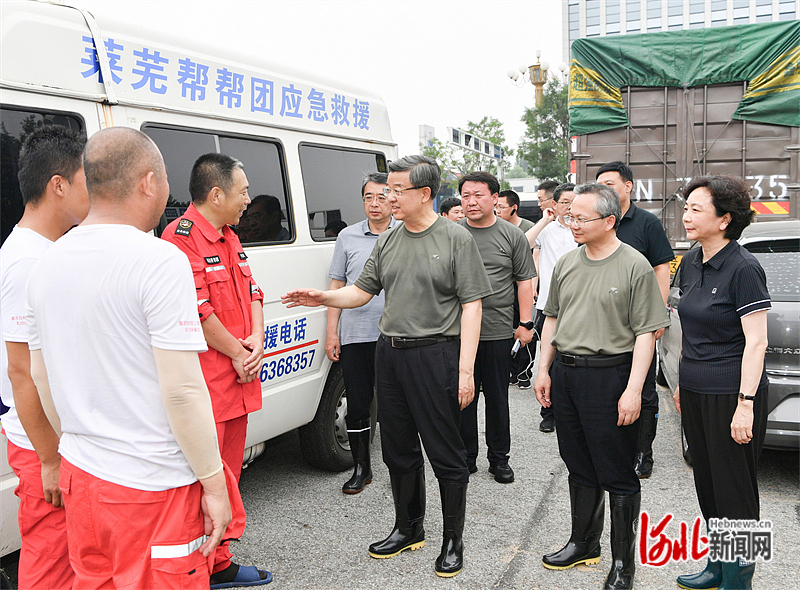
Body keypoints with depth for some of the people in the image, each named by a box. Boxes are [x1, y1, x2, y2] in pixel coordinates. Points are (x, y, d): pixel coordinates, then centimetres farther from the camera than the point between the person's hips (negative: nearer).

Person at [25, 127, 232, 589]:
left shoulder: (48, 263, 5)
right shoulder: (160, 261, -19)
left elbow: (41, 378, 13)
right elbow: (182, 390, -22)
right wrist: (213, 482, -12)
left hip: (81, 476, 7)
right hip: (153, 487, -7)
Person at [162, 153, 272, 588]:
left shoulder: (229, 239, 16)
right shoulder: (181, 238, -15)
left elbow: (252, 293, 17)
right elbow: (197, 313, -19)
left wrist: (255, 342, 0)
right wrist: (238, 353, -9)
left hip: (238, 381, 10)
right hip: (205, 387, -10)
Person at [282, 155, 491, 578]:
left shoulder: (456, 239, -6)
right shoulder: (388, 242, 12)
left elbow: (471, 305, -8)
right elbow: (362, 291, 15)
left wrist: (465, 370, -13)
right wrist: (323, 298, -4)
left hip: (435, 353, -6)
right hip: (389, 353, 6)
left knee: (445, 452, 2)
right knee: (398, 449, 15)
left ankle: (453, 541, 19)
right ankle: (408, 529, 33)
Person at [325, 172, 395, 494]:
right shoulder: (348, 237, 8)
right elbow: (337, 287, 11)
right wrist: (331, 333, 6)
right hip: (355, 336, 2)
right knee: (357, 404, 7)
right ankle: (361, 468, 21)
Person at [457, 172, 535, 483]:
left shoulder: (513, 235, 3)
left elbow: (524, 282, 4)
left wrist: (525, 323, -1)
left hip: (498, 332, -1)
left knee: (497, 399, 9)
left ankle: (499, 458, 22)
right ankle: (466, 457, 22)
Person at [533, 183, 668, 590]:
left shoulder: (635, 267, -8)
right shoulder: (566, 264, 10)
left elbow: (646, 333, -11)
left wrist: (633, 390, -16)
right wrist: (544, 369, 12)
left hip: (610, 375, -6)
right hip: (564, 372, 6)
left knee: (617, 475, 3)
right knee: (579, 467, 16)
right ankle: (583, 543, 32)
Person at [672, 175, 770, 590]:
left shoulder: (743, 269, -15)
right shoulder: (690, 264, 8)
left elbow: (756, 343, -17)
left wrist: (745, 405, -20)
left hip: (731, 395, -8)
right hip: (696, 392, 8)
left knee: (735, 490, 4)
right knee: (707, 483, 17)